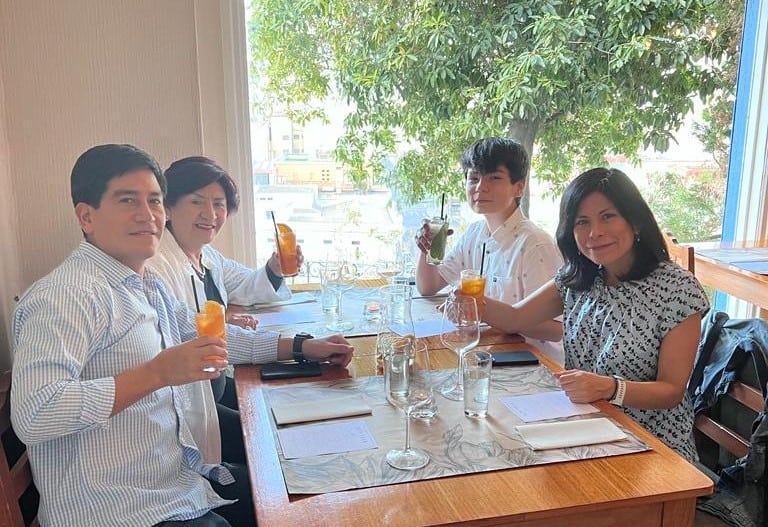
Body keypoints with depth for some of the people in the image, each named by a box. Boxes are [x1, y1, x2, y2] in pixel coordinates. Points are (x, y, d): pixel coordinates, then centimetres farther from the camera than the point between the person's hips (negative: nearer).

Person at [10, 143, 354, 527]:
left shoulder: (147, 285, 10)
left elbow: (207, 335, 23)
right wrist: (157, 373, -32)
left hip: (181, 486, 9)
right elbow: (31, 416, -29)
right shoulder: (66, 295, -19)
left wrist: (302, 347, 19)